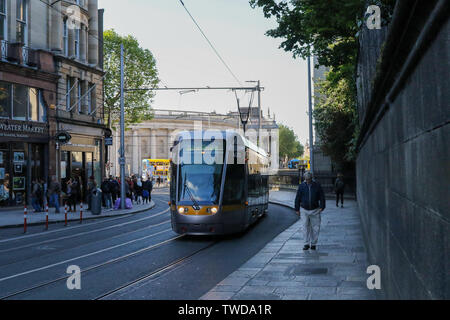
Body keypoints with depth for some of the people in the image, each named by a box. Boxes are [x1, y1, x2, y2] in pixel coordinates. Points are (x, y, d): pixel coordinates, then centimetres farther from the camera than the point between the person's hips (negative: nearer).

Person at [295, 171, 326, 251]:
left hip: (315, 210, 0)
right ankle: (306, 244, 7)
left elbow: (322, 197, 3)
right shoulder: (302, 186, 2)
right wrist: (297, 209, 5)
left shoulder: (317, 185, 0)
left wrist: (321, 207, -7)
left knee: (315, 228, 0)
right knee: (306, 228, 1)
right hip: (305, 210, 0)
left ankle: (313, 244, 10)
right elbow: (298, 198, 7)